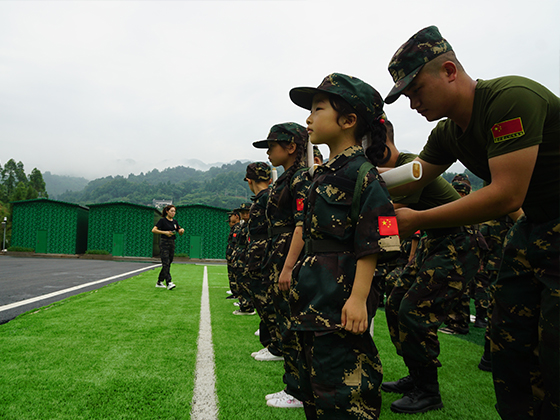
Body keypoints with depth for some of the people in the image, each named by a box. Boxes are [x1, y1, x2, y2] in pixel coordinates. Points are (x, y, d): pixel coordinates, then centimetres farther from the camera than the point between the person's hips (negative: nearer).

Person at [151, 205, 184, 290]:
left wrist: (182, 230, -6)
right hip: (164, 243, -7)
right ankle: (169, 283, -21)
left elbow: (180, 233, 17)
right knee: (166, 263, -14)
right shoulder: (162, 220, -5)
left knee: (168, 264, 8)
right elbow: (153, 230, -13)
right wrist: (165, 232, -23)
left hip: (172, 244, 7)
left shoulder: (175, 222, 13)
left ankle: (159, 282, 20)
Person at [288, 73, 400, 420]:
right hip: (314, 298, 9)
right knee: (313, 376, 20)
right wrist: (293, 271, 22)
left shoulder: (361, 173, -14)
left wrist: (358, 297, -22)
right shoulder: (324, 174, 13)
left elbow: (372, 244, -18)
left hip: (342, 299, -9)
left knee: (342, 390, 0)